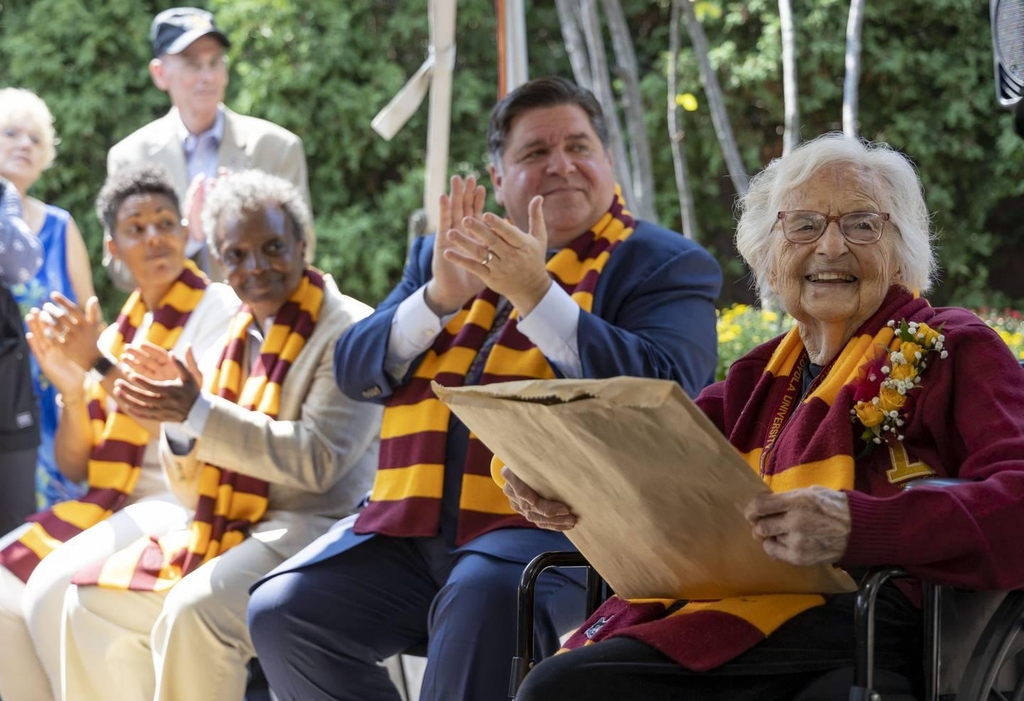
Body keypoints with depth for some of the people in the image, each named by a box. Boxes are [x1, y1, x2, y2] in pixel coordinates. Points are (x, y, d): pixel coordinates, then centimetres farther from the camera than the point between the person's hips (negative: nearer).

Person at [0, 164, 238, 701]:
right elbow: (75, 469, 10)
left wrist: (101, 365, -19)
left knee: (55, 590, -27)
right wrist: (71, 392, -9)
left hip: (186, 505, -7)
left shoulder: (218, 309, -5)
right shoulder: (117, 332, 14)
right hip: (114, 506, 7)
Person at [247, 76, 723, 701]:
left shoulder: (667, 266, 6)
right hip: (413, 526, 6)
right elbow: (355, 372, 13)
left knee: (482, 599, -37)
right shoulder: (447, 253, 22)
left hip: (558, 527, -6)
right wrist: (440, 297, -5)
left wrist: (537, 293, -16)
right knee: (283, 613, -14)